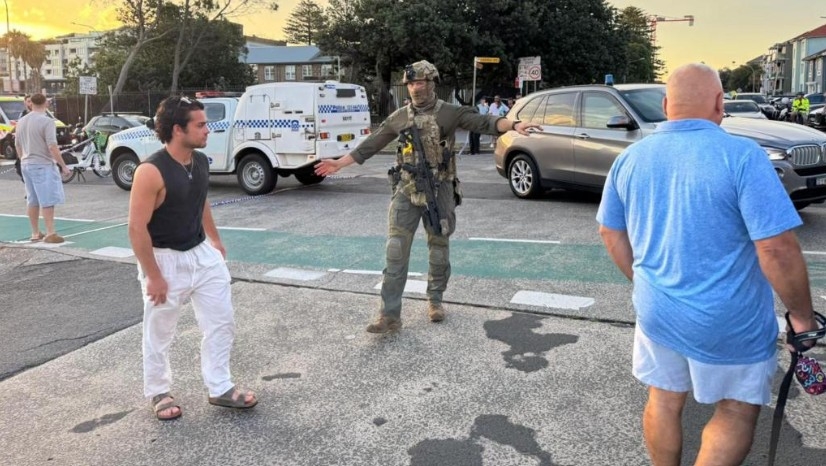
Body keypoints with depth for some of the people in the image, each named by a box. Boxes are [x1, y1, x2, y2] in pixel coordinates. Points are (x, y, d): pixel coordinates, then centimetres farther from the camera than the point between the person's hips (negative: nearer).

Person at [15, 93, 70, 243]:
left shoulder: (21, 121, 10)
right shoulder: (46, 121, -14)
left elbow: (17, 145, 18)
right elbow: (52, 147, -20)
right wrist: (63, 166, -15)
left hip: (26, 165, 7)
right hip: (43, 165, -7)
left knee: (32, 201, 13)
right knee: (47, 201, -5)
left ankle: (35, 233, 20)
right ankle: (50, 234, -7)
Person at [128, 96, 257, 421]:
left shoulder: (201, 162, -1)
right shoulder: (151, 172, -24)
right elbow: (137, 228, -21)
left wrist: (215, 240, 21)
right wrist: (153, 276, -20)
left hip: (202, 254, 7)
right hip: (166, 259, -7)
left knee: (221, 322, 10)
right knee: (159, 333, 10)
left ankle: (220, 389, 24)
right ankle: (158, 393, 31)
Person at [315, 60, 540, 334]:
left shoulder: (450, 113, -1)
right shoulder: (399, 118, 7)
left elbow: (483, 123, -13)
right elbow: (370, 145, 13)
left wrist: (513, 125, -31)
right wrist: (338, 163, 14)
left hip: (439, 191, -1)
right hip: (406, 191, 2)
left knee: (439, 249, 9)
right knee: (396, 252, -6)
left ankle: (435, 300, 30)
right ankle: (390, 314, -4)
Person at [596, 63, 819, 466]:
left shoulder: (630, 158, 0)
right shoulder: (742, 156, -18)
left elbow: (611, 234, 8)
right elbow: (778, 249, -20)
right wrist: (801, 316, -7)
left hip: (656, 312, 5)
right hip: (729, 323, -4)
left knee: (663, 400, 20)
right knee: (737, 411, 16)